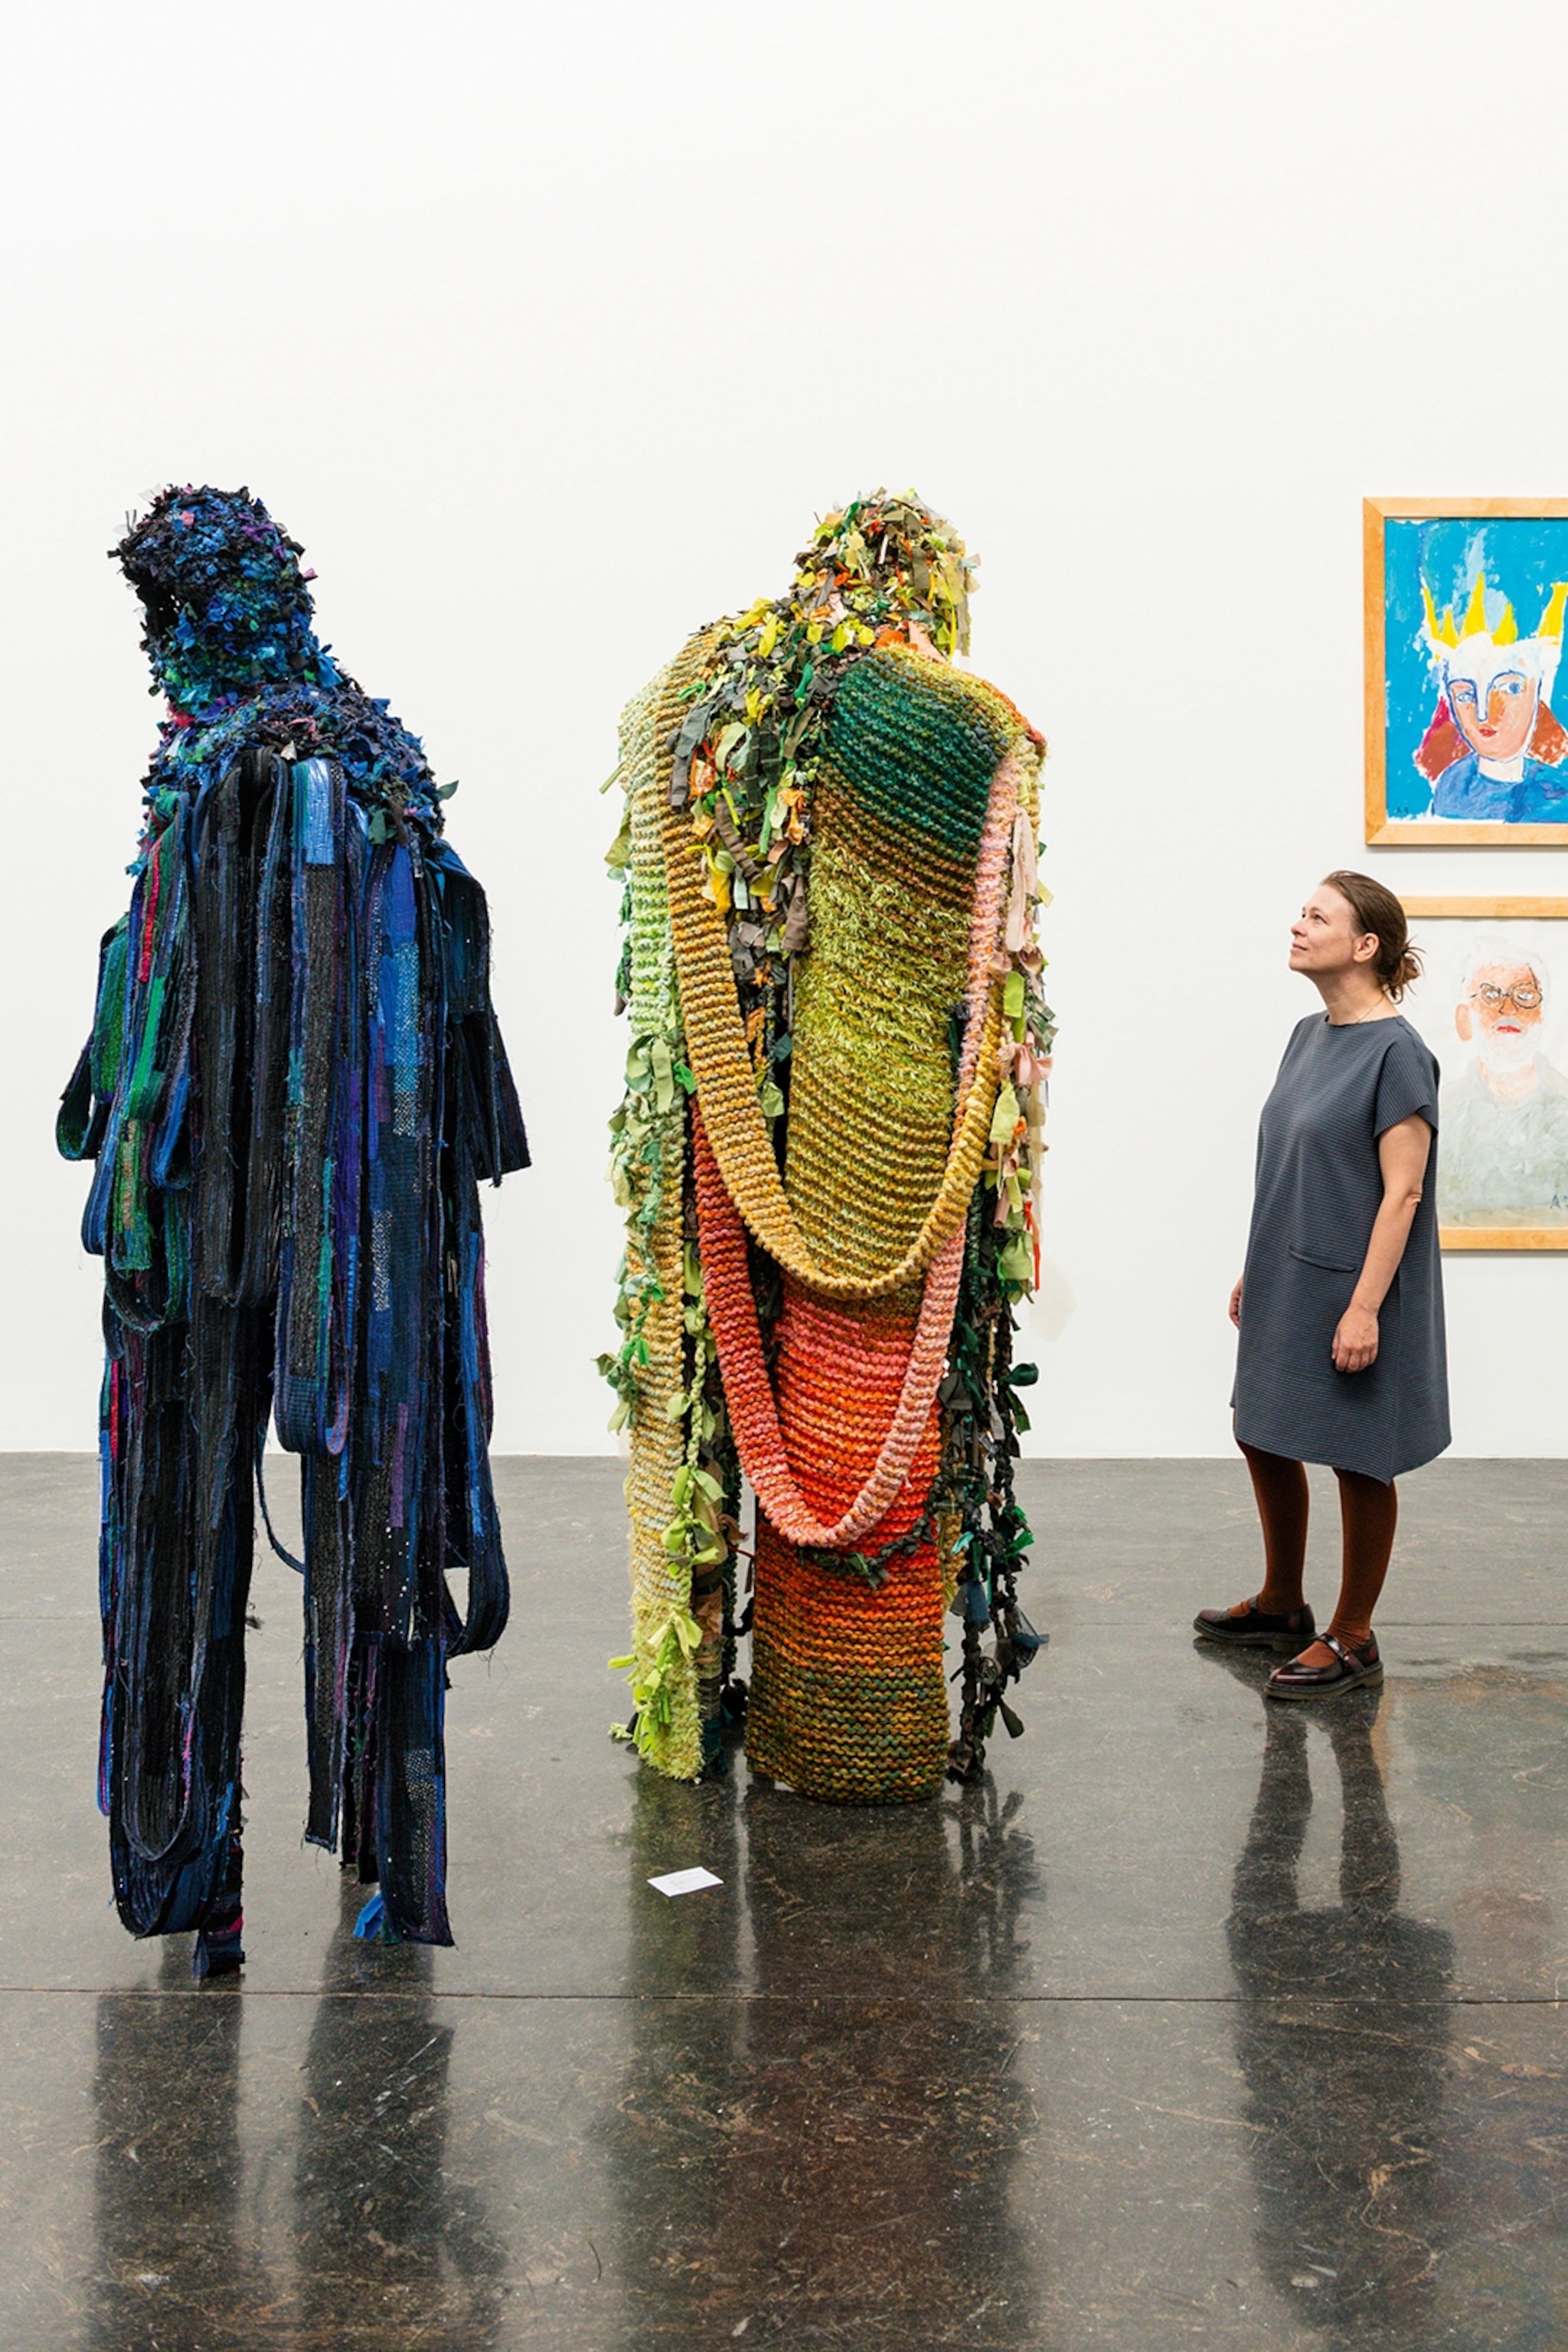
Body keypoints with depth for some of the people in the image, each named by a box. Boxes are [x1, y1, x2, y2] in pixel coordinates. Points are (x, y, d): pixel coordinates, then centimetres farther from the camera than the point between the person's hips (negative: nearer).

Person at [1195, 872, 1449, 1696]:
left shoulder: (1397, 1053, -16)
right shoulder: (1309, 1035, 8)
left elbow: (1401, 1194, -18)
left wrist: (1365, 1307, -22)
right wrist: (1255, 1272, 16)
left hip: (1350, 1292, -8)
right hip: (1287, 1284, 8)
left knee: (1357, 1459, 5)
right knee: (1265, 1437, 17)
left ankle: (1352, 1638, 20)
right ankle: (1281, 1606, 36)